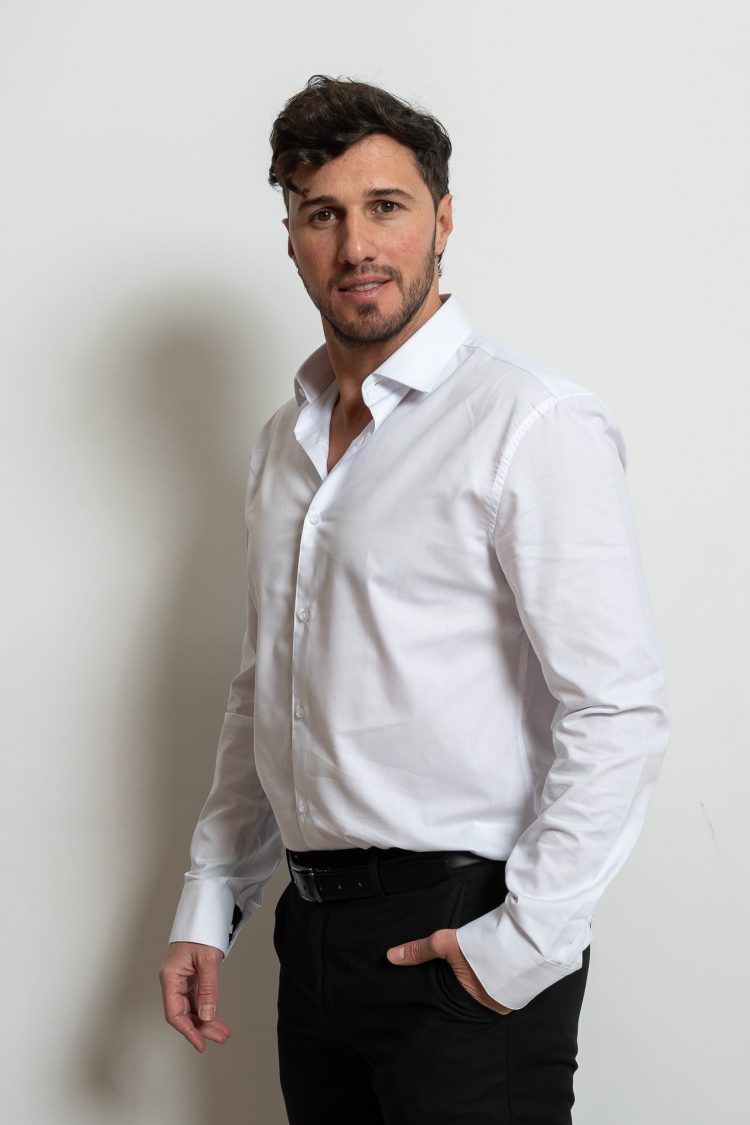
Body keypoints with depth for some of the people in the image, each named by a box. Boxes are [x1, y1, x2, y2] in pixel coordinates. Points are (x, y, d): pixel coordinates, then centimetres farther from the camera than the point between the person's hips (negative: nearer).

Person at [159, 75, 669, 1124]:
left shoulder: (534, 425, -12)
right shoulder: (285, 442, 13)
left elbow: (619, 713, -17)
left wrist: (526, 945, -17)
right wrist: (209, 903, 15)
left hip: (461, 939, -7)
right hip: (315, 929, 7)